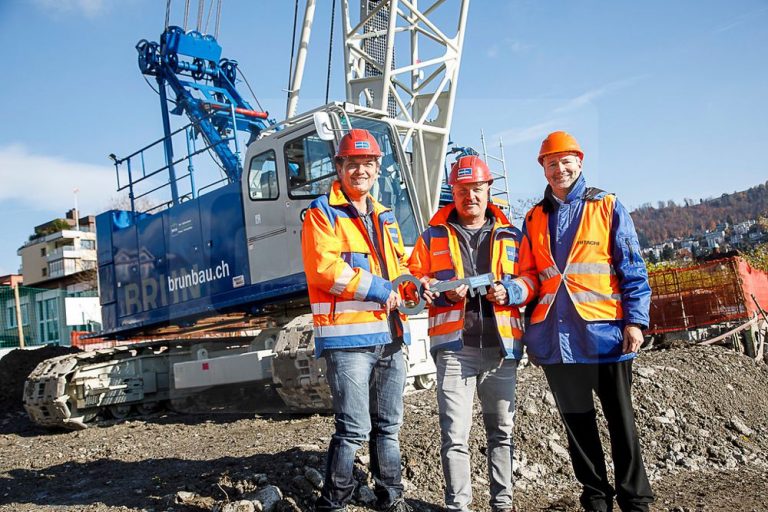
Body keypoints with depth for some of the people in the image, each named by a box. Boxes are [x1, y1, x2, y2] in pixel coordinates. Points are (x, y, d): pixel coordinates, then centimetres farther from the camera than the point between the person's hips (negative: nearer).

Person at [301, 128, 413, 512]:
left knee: (388, 425, 16)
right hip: (348, 336, -7)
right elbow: (324, 268, -16)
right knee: (354, 428, -7)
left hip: (390, 336, 8)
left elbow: (398, 264, 25)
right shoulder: (322, 213, -3)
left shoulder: (384, 217, 20)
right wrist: (376, 289, -14)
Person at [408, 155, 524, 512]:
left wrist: (508, 291, -8)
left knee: (502, 430, 12)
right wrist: (445, 293, -13)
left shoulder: (510, 235, 13)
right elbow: (414, 280, 4)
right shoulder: (434, 235, 8)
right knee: (455, 434, -2)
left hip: (501, 346, 2)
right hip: (454, 346, -2)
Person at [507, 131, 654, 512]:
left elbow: (632, 269, -1)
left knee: (620, 420, 5)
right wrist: (513, 291, -5)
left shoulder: (608, 207, 3)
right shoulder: (535, 218, 13)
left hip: (604, 332, -3)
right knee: (576, 421, 11)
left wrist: (635, 320, -9)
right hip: (555, 335, 4)